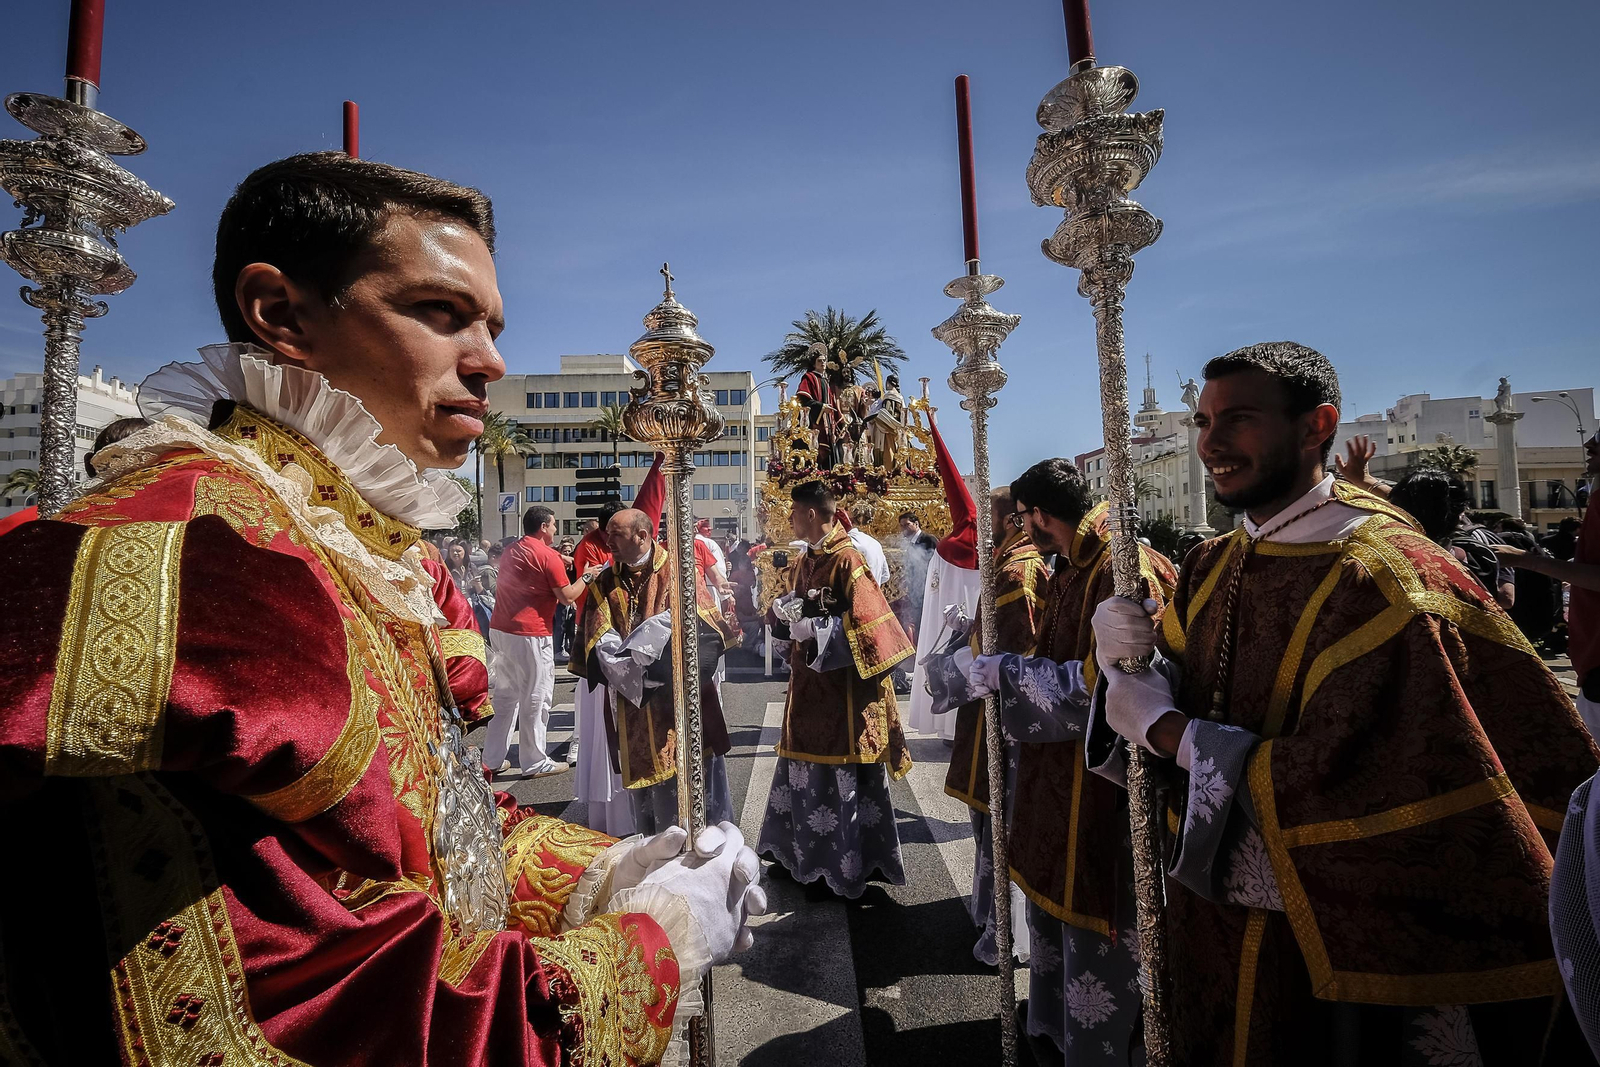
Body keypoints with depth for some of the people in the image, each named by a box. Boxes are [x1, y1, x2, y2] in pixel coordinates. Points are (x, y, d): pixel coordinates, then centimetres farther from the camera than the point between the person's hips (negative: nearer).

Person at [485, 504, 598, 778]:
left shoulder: (510, 552, 15)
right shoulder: (548, 556, -10)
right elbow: (567, 596, -9)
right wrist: (586, 576, 6)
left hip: (499, 630, 8)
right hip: (530, 635, -8)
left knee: (505, 696, 16)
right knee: (536, 699, 2)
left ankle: (492, 760, 20)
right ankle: (535, 763, 9)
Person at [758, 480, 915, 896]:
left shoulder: (846, 560, -16)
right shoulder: (805, 560, 11)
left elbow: (866, 624, -21)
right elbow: (788, 608, 19)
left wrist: (815, 628, -21)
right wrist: (784, 608, -3)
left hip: (842, 689, -9)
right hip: (808, 683, 9)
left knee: (842, 779, 3)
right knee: (804, 770, 18)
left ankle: (848, 865, 19)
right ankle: (805, 850, 34)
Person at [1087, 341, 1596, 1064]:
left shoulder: (1384, 576, -23)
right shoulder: (1211, 568, 1)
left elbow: (1343, 789, -30)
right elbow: (1164, 691, 3)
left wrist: (1164, 727, -23)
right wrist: (1118, 644, -17)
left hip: (1328, 947, -6)